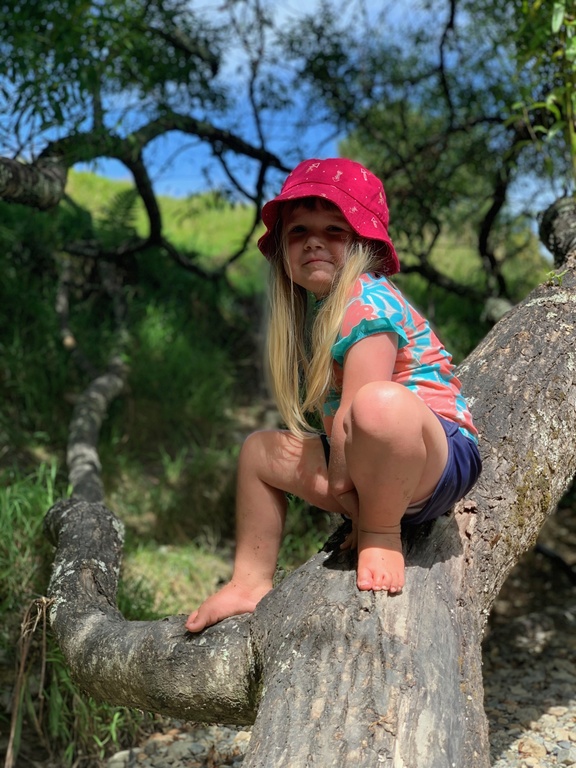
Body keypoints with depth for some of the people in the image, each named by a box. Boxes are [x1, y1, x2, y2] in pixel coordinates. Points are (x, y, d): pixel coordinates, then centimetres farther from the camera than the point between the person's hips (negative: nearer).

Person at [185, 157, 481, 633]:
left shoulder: (368, 303, -17)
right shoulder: (308, 310, 9)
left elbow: (351, 414, -24)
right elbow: (338, 423, 8)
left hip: (440, 457, -9)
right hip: (365, 464, 10)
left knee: (380, 403, -41)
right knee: (259, 450, 17)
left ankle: (382, 536, -15)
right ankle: (252, 582, 18)